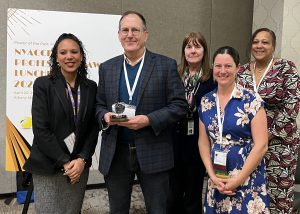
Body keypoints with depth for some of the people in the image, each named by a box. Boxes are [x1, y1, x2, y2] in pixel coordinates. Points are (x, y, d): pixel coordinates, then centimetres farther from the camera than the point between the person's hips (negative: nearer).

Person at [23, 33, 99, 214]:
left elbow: (93, 128, 5)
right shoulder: (43, 84, -4)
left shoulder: (91, 87, 6)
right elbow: (40, 129, -9)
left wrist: (82, 160, -8)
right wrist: (64, 162, -12)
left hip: (79, 166, 3)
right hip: (47, 168, -3)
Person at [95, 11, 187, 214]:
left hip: (153, 153, -3)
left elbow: (179, 105, -6)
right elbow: (99, 105, 13)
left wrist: (149, 120, -19)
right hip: (115, 154, 3)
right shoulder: (107, 68, 8)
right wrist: (105, 116, -10)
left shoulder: (166, 65, -3)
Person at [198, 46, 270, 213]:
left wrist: (238, 180, -13)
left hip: (248, 179, -4)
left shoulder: (252, 100, -9)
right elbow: (204, 142, 6)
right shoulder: (206, 102, 3)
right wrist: (212, 176, -5)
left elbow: (261, 145, -12)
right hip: (217, 180, 4)